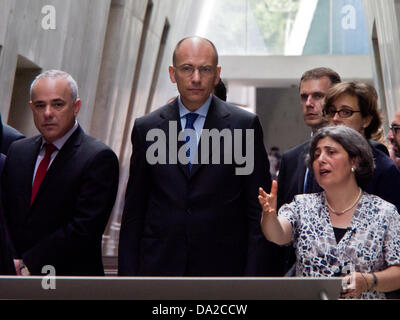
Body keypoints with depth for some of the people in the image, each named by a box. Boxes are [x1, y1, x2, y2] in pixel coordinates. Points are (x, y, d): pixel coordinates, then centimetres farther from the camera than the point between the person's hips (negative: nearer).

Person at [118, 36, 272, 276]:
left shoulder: (245, 125, -1)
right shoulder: (146, 128, 5)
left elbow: (258, 211, -1)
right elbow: (133, 211, 7)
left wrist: (253, 274, -5)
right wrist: (128, 274, 2)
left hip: (222, 266, -1)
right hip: (159, 266, 1)